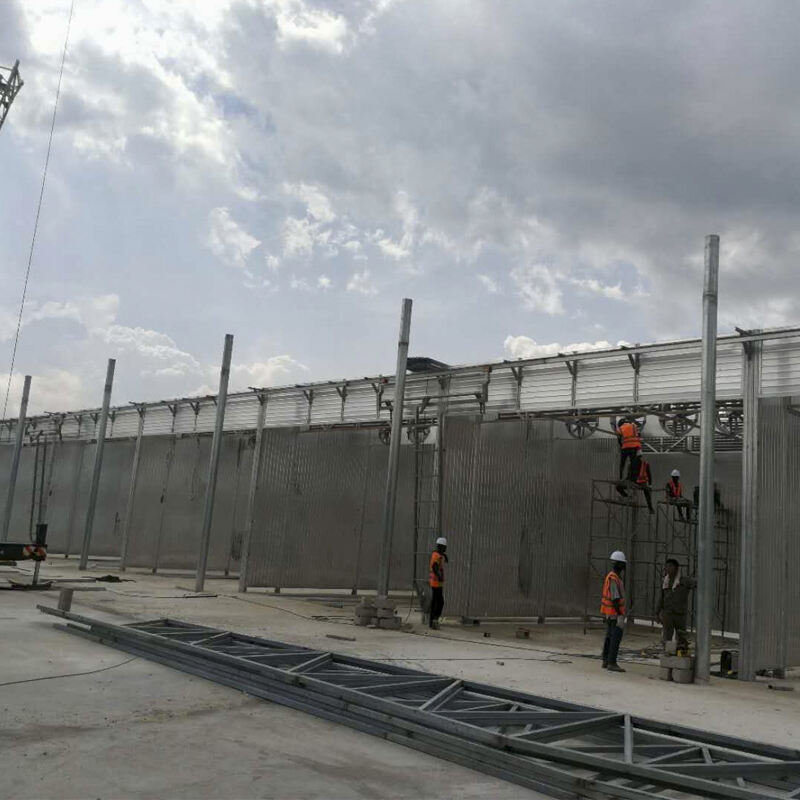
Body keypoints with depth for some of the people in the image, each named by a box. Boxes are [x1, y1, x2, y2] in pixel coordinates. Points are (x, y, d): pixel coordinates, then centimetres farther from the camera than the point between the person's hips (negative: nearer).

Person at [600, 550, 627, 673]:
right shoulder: (614, 579, -20)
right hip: (615, 613, -10)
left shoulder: (611, 577, 13)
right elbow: (615, 599, -24)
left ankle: (606, 662, 15)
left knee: (609, 638, 12)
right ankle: (612, 664, -8)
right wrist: (620, 616, -24)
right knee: (616, 638, -8)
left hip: (609, 614, 10)